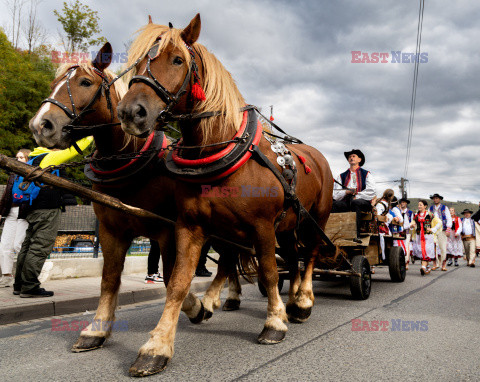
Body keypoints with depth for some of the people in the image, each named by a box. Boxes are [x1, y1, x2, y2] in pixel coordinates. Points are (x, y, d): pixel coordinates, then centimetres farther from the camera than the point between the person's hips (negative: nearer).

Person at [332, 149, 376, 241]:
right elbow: (335, 195, 9)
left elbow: (371, 193, -1)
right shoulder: (342, 176, 24)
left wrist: (356, 196, -10)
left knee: (355, 202, -39)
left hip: (363, 201, -3)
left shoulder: (367, 174, 16)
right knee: (331, 204, -28)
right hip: (346, 202, 3)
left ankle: (356, 235, -44)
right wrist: (347, 192, -8)